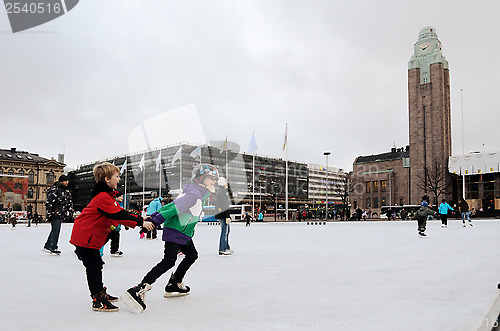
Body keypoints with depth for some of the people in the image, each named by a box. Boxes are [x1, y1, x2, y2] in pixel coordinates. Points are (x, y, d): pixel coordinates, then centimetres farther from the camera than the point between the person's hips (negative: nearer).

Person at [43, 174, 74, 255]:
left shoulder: (67, 192, 16)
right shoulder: (55, 190, -12)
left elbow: (70, 203, 26)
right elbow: (48, 202, -16)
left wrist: (70, 212, 19)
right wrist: (49, 213, -19)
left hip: (61, 215, 9)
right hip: (55, 215, -9)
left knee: (55, 231, 14)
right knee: (55, 231, -7)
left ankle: (47, 246, 25)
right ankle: (53, 248, 0)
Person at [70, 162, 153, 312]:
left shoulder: (107, 195, 12)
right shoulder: (103, 197, -23)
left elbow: (120, 212, 13)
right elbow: (119, 215, -29)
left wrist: (139, 219, 3)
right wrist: (140, 222, -27)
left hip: (91, 237, 10)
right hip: (84, 237, -10)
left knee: (97, 265, 18)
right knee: (93, 268, -6)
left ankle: (100, 293, 31)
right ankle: (98, 301, -1)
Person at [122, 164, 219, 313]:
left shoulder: (200, 193, 13)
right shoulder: (194, 194, -20)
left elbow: (173, 204, 14)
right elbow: (174, 208, -28)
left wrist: (155, 216, 11)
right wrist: (154, 222, -30)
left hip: (184, 233, 11)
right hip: (175, 232, -11)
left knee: (192, 255, 18)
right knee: (168, 261, -18)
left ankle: (174, 285, 26)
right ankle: (139, 290, -22)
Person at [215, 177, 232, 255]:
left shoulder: (218, 192, 16)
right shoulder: (223, 192, -15)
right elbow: (225, 206, -20)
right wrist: (227, 216, -21)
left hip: (220, 213, 11)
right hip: (223, 215, -11)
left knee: (227, 230, 19)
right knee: (224, 231, -7)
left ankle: (226, 247, 26)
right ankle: (222, 250, -5)